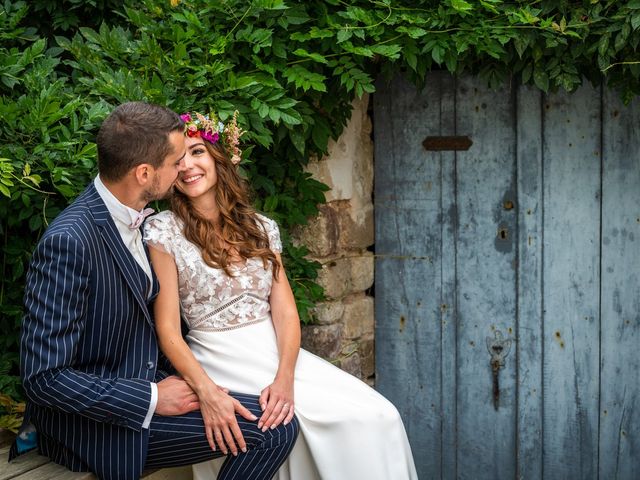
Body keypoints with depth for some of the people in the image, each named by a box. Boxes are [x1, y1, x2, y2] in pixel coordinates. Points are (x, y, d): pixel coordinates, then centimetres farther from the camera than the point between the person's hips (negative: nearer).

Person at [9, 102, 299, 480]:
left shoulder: (137, 219, 2)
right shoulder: (68, 240, -25)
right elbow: (44, 377, -24)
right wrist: (152, 400, -18)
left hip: (150, 384, 8)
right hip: (95, 424, -8)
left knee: (278, 426, -1)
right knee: (274, 430, -13)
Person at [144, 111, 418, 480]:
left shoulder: (261, 227, 9)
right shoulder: (163, 231, -3)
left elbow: (285, 311, 1)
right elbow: (169, 330, -9)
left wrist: (284, 378, -18)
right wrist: (207, 392, -26)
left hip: (276, 352, 5)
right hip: (219, 361, -4)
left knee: (378, 416, -16)